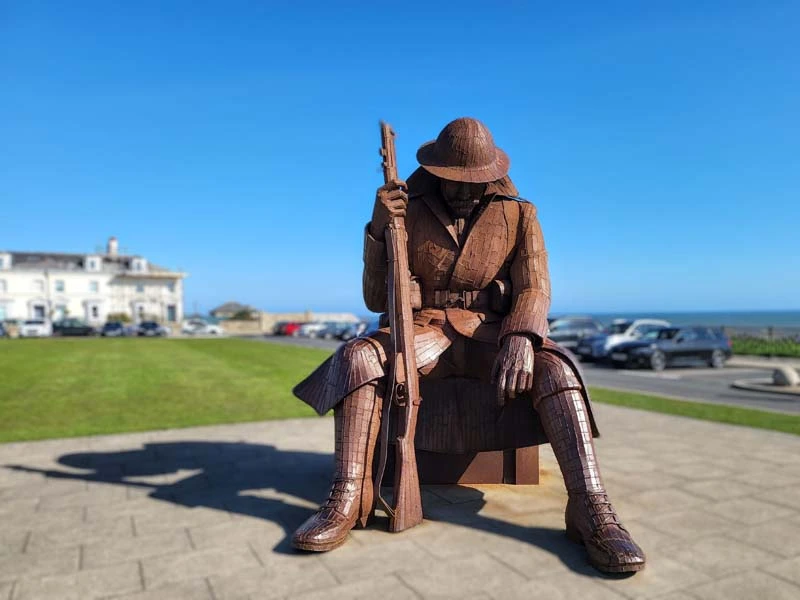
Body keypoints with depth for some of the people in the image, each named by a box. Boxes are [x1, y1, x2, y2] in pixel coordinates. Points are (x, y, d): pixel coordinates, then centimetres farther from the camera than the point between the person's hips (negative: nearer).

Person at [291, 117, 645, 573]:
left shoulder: (519, 215, 3)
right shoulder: (409, 213, 1)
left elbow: (534, 290, -5)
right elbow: (377, 300, -1)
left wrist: (520, 339, -29)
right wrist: (379, 228, -16)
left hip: (490, 333, 0)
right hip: (425, 332, 0)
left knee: (553, 366, -30)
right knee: (358, 356, -29)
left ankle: (591, 509, -32)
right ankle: (349, 499, -26)